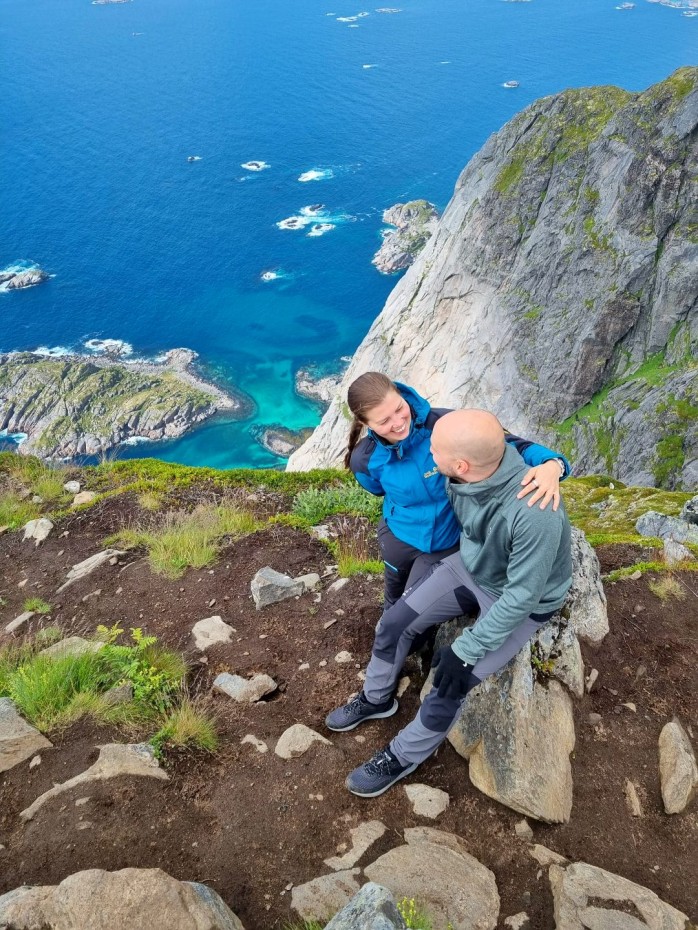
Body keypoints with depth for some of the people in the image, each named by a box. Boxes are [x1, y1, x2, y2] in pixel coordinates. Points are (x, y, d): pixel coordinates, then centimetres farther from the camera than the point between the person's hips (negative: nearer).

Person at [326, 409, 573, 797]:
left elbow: (522, 595, -31)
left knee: (449, 686, -12)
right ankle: (377, 699, 32)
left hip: (522, 599, -6)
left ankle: (402, 757, 17)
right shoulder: (467, 471, -24)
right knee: (395, 622, 3)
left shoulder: (535, 512, -43)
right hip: (471, 566, 6)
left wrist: (465, 650, -25)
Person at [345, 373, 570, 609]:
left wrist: (552, 464, -48)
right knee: (395, 597, 30)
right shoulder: (364, 459, -23)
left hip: (448, 540, -2)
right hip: (398, 536, 2)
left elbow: (509, 443, -31)